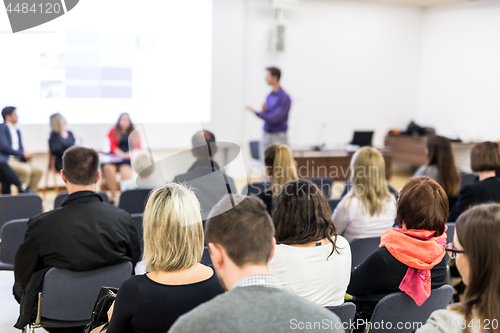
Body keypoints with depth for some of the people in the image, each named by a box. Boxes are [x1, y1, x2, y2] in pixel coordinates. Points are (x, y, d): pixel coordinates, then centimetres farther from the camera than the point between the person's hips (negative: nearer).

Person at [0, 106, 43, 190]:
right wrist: (22, 153, -16)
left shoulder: (17, 131, 23)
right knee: (26, 170, -31)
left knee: (38, 171, -15)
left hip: (18, 160, 8)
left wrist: (27, 155, -3)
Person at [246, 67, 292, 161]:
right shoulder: (269, 96, 11)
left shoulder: (284, 98, -13)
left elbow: (275, 118, -20)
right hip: (266, 135, 8)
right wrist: (264, 111, -6)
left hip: (278, 137, -8)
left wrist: (255, 112, -18)